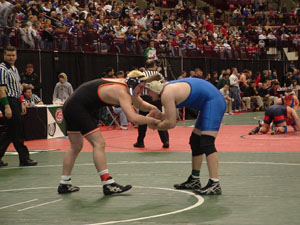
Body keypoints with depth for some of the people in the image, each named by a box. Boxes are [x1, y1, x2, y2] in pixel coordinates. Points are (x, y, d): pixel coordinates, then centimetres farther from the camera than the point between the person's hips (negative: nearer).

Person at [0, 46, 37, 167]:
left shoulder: (14, 69, 18)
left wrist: (22, 103, 21)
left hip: (15, 102, 10)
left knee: (11, 132, 11)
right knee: (16, 133, -5)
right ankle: (24, 158, 0)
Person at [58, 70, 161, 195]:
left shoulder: (125, 86, 8)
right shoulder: (122, 92, -21)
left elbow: (140, 104, 21)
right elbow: (133, 118, -34)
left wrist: (151, 107, 3)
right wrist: (153, 120, -23)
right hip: (78, 108, -11)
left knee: (76, 147, 18)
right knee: (99, 144, -12)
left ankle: (64, 184, 24)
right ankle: (108, 184, -13)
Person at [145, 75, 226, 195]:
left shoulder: (166, 94, -18)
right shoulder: (168, 87, 12)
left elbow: (171, 123, -18)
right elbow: (171, 114, 19)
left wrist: (156, 126, -2)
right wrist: (157, 116, 6)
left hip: (213, 102, -11)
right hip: (210, 102, 11)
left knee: (206, 143, -19)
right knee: (195, 141, 17)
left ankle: (214, 184, -26)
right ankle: (194, 180, 27)